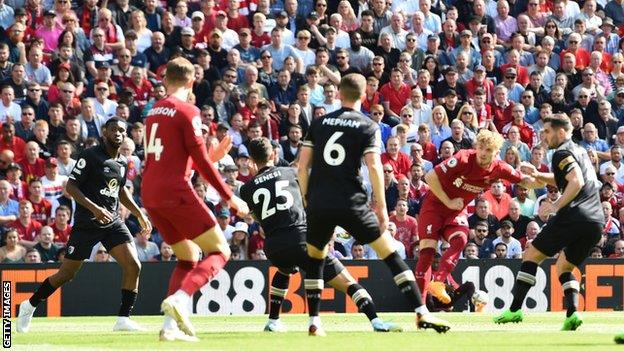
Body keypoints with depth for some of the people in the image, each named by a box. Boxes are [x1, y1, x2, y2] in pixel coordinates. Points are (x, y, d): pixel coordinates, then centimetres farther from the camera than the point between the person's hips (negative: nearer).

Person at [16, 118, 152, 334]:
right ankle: (29, 306, 21)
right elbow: (70, 187, -14)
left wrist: (140, 215, 23)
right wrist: (95, 208, -24)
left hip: (112, 221, 6)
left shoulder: (122, 162, 12)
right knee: (66, 274, 0)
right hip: (87, 224, -6)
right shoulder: (91, 156, -10)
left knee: (133, 266, -12)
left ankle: (123, 319, -7)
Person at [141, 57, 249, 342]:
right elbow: (201, 161, -10)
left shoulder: (154, 112, 16)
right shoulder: (187, 112, -7)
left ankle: (171, 325, 5)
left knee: (188, 257, 18)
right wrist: (230, 197, -4)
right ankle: (179, 298, -23)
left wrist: (214, 155, 28)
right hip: (175, 191, -8)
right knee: (220, 251, 0)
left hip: (150, 195, 8)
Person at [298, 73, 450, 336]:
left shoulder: (319, 123, 12)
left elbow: (303, 164, 9)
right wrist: (381, 206, -3)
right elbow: (373, 166, -8)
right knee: (391, 255, 3)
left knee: (314, 259, 24)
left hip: (318, 203, 3)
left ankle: (314, 322, 16)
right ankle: (421, 313, -6)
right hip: (351, 203, -3)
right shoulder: (367, 127, 3)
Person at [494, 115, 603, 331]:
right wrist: (538, 175, 28)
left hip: (573, 216, -8)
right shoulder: (580, 152, 26)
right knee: (564, 266, 22)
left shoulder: (562, 153, -2)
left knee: (532, 255, 3)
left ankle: (515, 309, -4)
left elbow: (576, 182, -17)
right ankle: (572, 314, -2)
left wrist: (556, 207, -14)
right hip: (597, 222, 8)